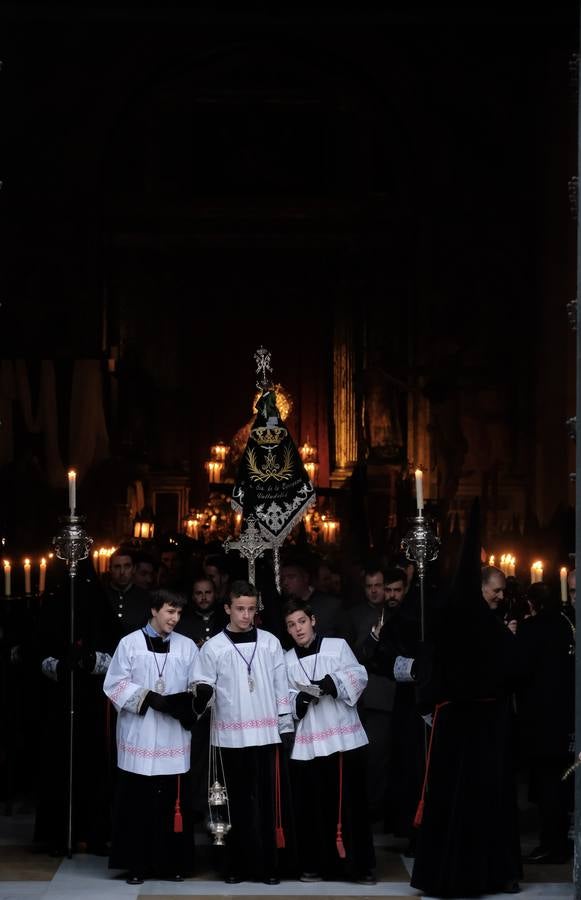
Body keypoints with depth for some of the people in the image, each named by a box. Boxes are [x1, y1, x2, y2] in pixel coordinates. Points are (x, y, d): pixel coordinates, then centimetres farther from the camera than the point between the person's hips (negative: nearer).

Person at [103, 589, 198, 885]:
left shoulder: (187, 646, 9)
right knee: (138, 801, -2)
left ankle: (173, 863, 9)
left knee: (173, 801, 1)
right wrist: (150, 698, -13)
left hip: (173, 737, 2)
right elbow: (115, 685, -1)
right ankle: (137, 865, 3)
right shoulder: (129, 643, 2)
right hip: (138, 735, -2)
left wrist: (187, 703, -14)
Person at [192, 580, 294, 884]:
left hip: (265, 733, 1)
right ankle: (238, 865, 10)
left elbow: (280, 686, 9)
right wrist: (202, 696, -22)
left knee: (267, 800, 2)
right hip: (232, 736, -1)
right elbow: (204, 688, 0)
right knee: (239, 801, 3)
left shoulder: (269, 642, 6)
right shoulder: (213, 646, 1)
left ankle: (267, 865, 7)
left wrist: (287, 726, 7)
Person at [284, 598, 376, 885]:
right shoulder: (287, 661, 13)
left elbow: (359, 676, -3)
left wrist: (332, 683, -18)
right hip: (307, 743, 2)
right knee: (313, 805, 2)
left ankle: (360, 865, 3)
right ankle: (316, 865, 13)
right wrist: (300, 699, -14)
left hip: (345, 737, -2)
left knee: (351, 802, -2)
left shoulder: (337, 646, 6)